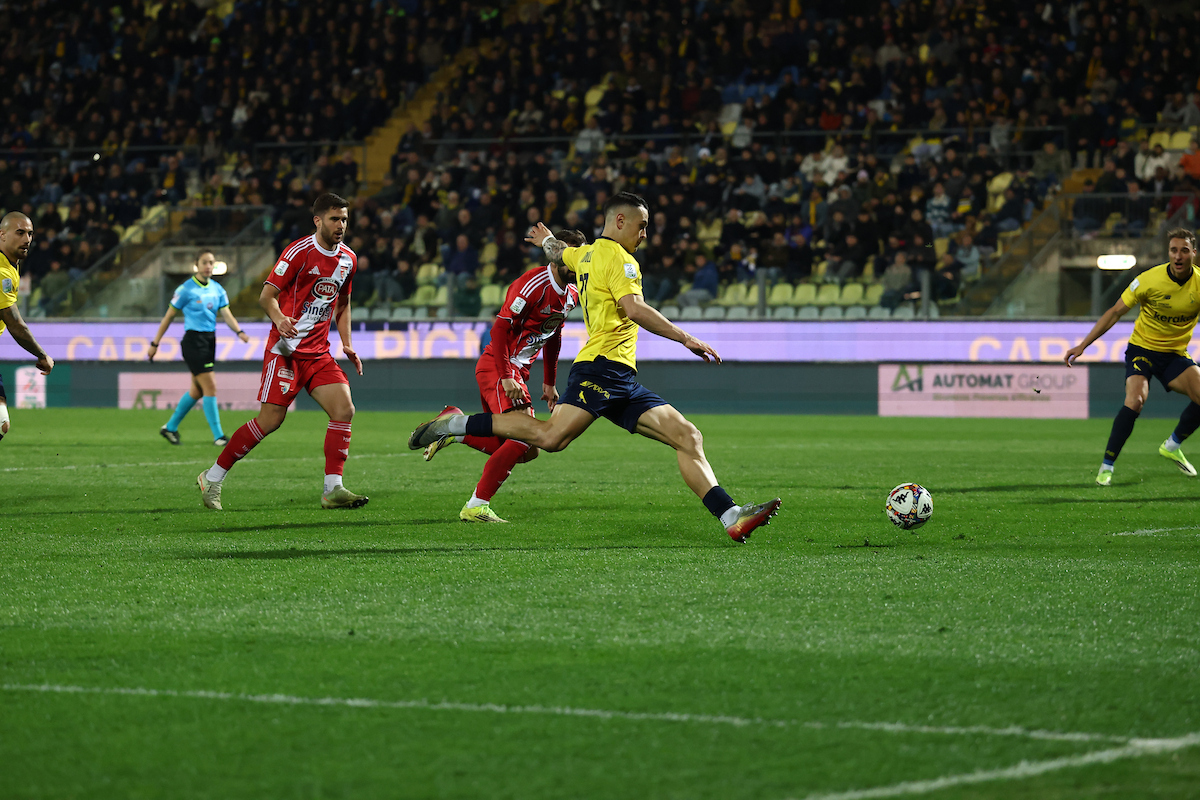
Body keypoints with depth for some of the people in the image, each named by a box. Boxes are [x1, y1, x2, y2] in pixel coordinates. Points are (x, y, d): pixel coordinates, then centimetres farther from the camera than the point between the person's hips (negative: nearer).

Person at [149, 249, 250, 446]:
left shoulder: (217, 289, 10)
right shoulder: (186, 289, -7)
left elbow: (226, 314, 2)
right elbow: (169, 316, -2)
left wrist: (239, 331, -18)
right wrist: (155, 343, -1)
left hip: (210, 341, 7)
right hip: (193, 340, -7)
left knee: (197, 390, 12)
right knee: (210, 387, -12)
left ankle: (170, 427, 28)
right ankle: (218, 436, -9)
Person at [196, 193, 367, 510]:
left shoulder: (348, 259, 11)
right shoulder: (300, 251, -11)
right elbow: (267, 295, -12)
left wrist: (347, 344, 14)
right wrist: (278, 317, -32)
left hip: (319, 351, 7)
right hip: (286, 349, -6)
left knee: (344, 409, -11)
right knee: (270, 420, -10)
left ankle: (333, 489, -9)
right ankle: (212, 478, 3)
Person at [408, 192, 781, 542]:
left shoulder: (586, 254, 25)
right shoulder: (616, 255, -3)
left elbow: (559, 252, 49)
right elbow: (634, 309, -18)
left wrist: (547, 240, 73)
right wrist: (686, 339, -18)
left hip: (623, 383, 10)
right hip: (604, 365, -10)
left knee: (688, 437, -1)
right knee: (551, 436, -27)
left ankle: (732, 517, -12)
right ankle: (455, 424, -14)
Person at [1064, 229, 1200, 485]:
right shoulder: (1149, 280, -18)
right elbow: (1115, 312, -9)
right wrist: (1083, 345, -12)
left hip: (1175, 353, 3)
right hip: (1142, 348, -3)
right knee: (1135, 399, -27)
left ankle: (1172, 446, 12)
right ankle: (1106, 466, -15)